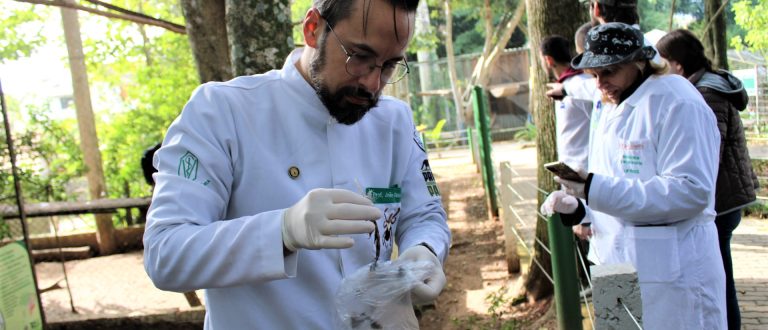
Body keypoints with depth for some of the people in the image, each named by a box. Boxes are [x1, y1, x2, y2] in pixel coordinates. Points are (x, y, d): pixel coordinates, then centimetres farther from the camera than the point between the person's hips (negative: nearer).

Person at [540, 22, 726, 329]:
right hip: (620, 268, 8)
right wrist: (577, 206, -2)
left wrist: (598, 190, -28)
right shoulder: (607, 111, 14)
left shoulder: (677, 103, -13)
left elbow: (692, 191, -23)